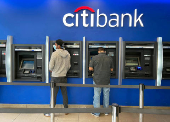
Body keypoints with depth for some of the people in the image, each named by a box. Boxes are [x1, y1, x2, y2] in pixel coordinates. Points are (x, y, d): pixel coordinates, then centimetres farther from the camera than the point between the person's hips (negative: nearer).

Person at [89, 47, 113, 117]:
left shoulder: (94, 58, -8)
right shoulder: (109, 58, -1)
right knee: (106, 95, 15)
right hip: (106, 81, 2)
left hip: (97, 80, -2)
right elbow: (111, 69, 6)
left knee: (97, 96, 7)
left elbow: (90, 68, -6)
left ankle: (97, 113, 16)